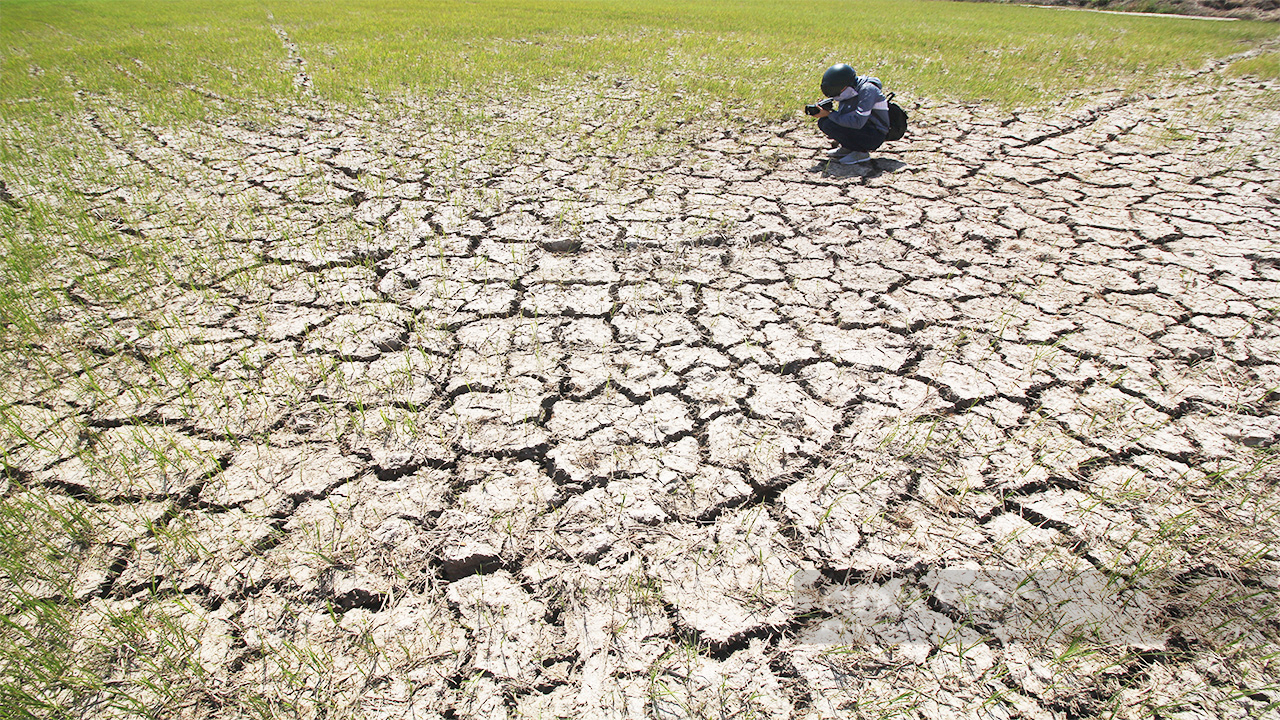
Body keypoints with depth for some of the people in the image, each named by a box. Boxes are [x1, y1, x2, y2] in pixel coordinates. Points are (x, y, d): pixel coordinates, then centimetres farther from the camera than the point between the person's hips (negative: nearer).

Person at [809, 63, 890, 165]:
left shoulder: (867, 90, -23)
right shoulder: (849, 90, 2)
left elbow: (857, 122, -31)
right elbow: (841, 114, 9)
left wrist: (829, 114, -25)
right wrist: (825, 111, -13)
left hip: (875, 136, -8)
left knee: (829, 125, -25)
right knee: (823, 122, -3)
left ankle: (861, 152, -12)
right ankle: (847, 148, 7)